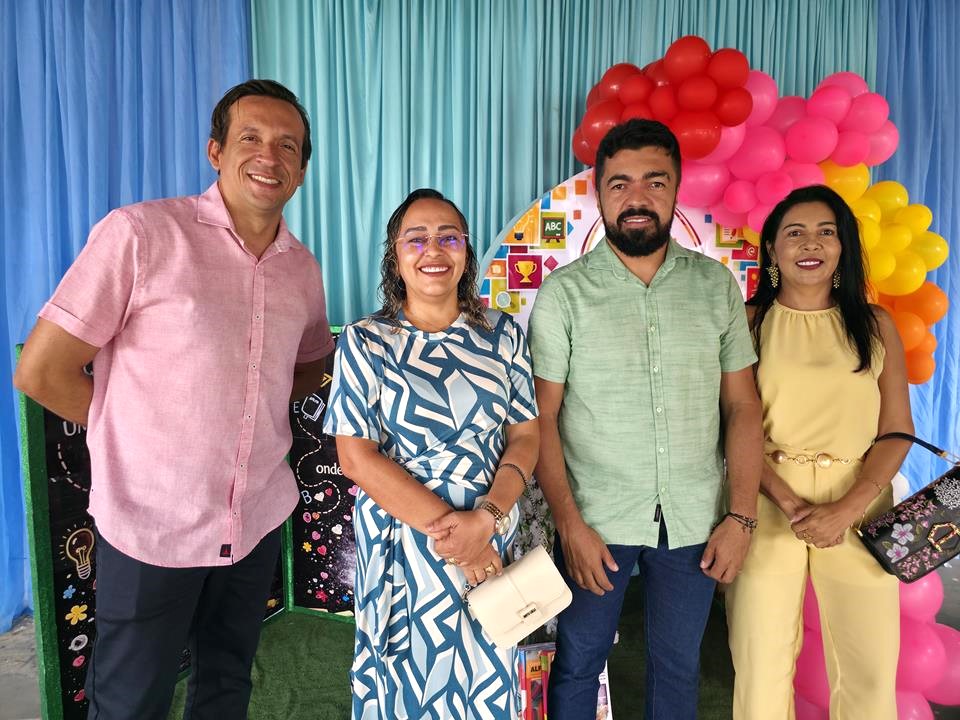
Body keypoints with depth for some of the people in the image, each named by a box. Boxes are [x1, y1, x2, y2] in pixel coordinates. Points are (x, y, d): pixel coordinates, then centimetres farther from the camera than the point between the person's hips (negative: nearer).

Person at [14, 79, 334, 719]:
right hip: (151, 522, -4)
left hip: (259, 517, 5)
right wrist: (141, 428, -4)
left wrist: (246, 409, 2)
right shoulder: (140, 234, -15)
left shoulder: (302, 267, 2)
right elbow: (42, 373, -12)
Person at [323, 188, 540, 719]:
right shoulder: (365, 342, -4)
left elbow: (526, 435, 1)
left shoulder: (502, 334, 3)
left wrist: (485, 519, -15)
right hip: (403, 545, -2)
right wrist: (444, 528, -16)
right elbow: (357, 458, -10)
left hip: (493, 541, 2)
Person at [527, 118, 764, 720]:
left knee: (679, 668, 19)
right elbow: (542, 417, -8)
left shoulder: (716, 284, 1)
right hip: (596, 520, -2)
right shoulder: (563, 293, -7)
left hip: (694, 520, 2)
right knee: (578, 664, 15)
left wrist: (742, 515, -2)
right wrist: (569, 523, -12)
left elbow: (742, 406, 3)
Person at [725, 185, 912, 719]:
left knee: (870, 671, 6)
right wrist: (790, 504, -15)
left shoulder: (876, 325, 7)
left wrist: (845, 509, -11)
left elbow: (898, 430, 3)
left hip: (858, 509, 2)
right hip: (767, 506, -1)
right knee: (762, 665, 5)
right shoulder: (747, 323, 2)